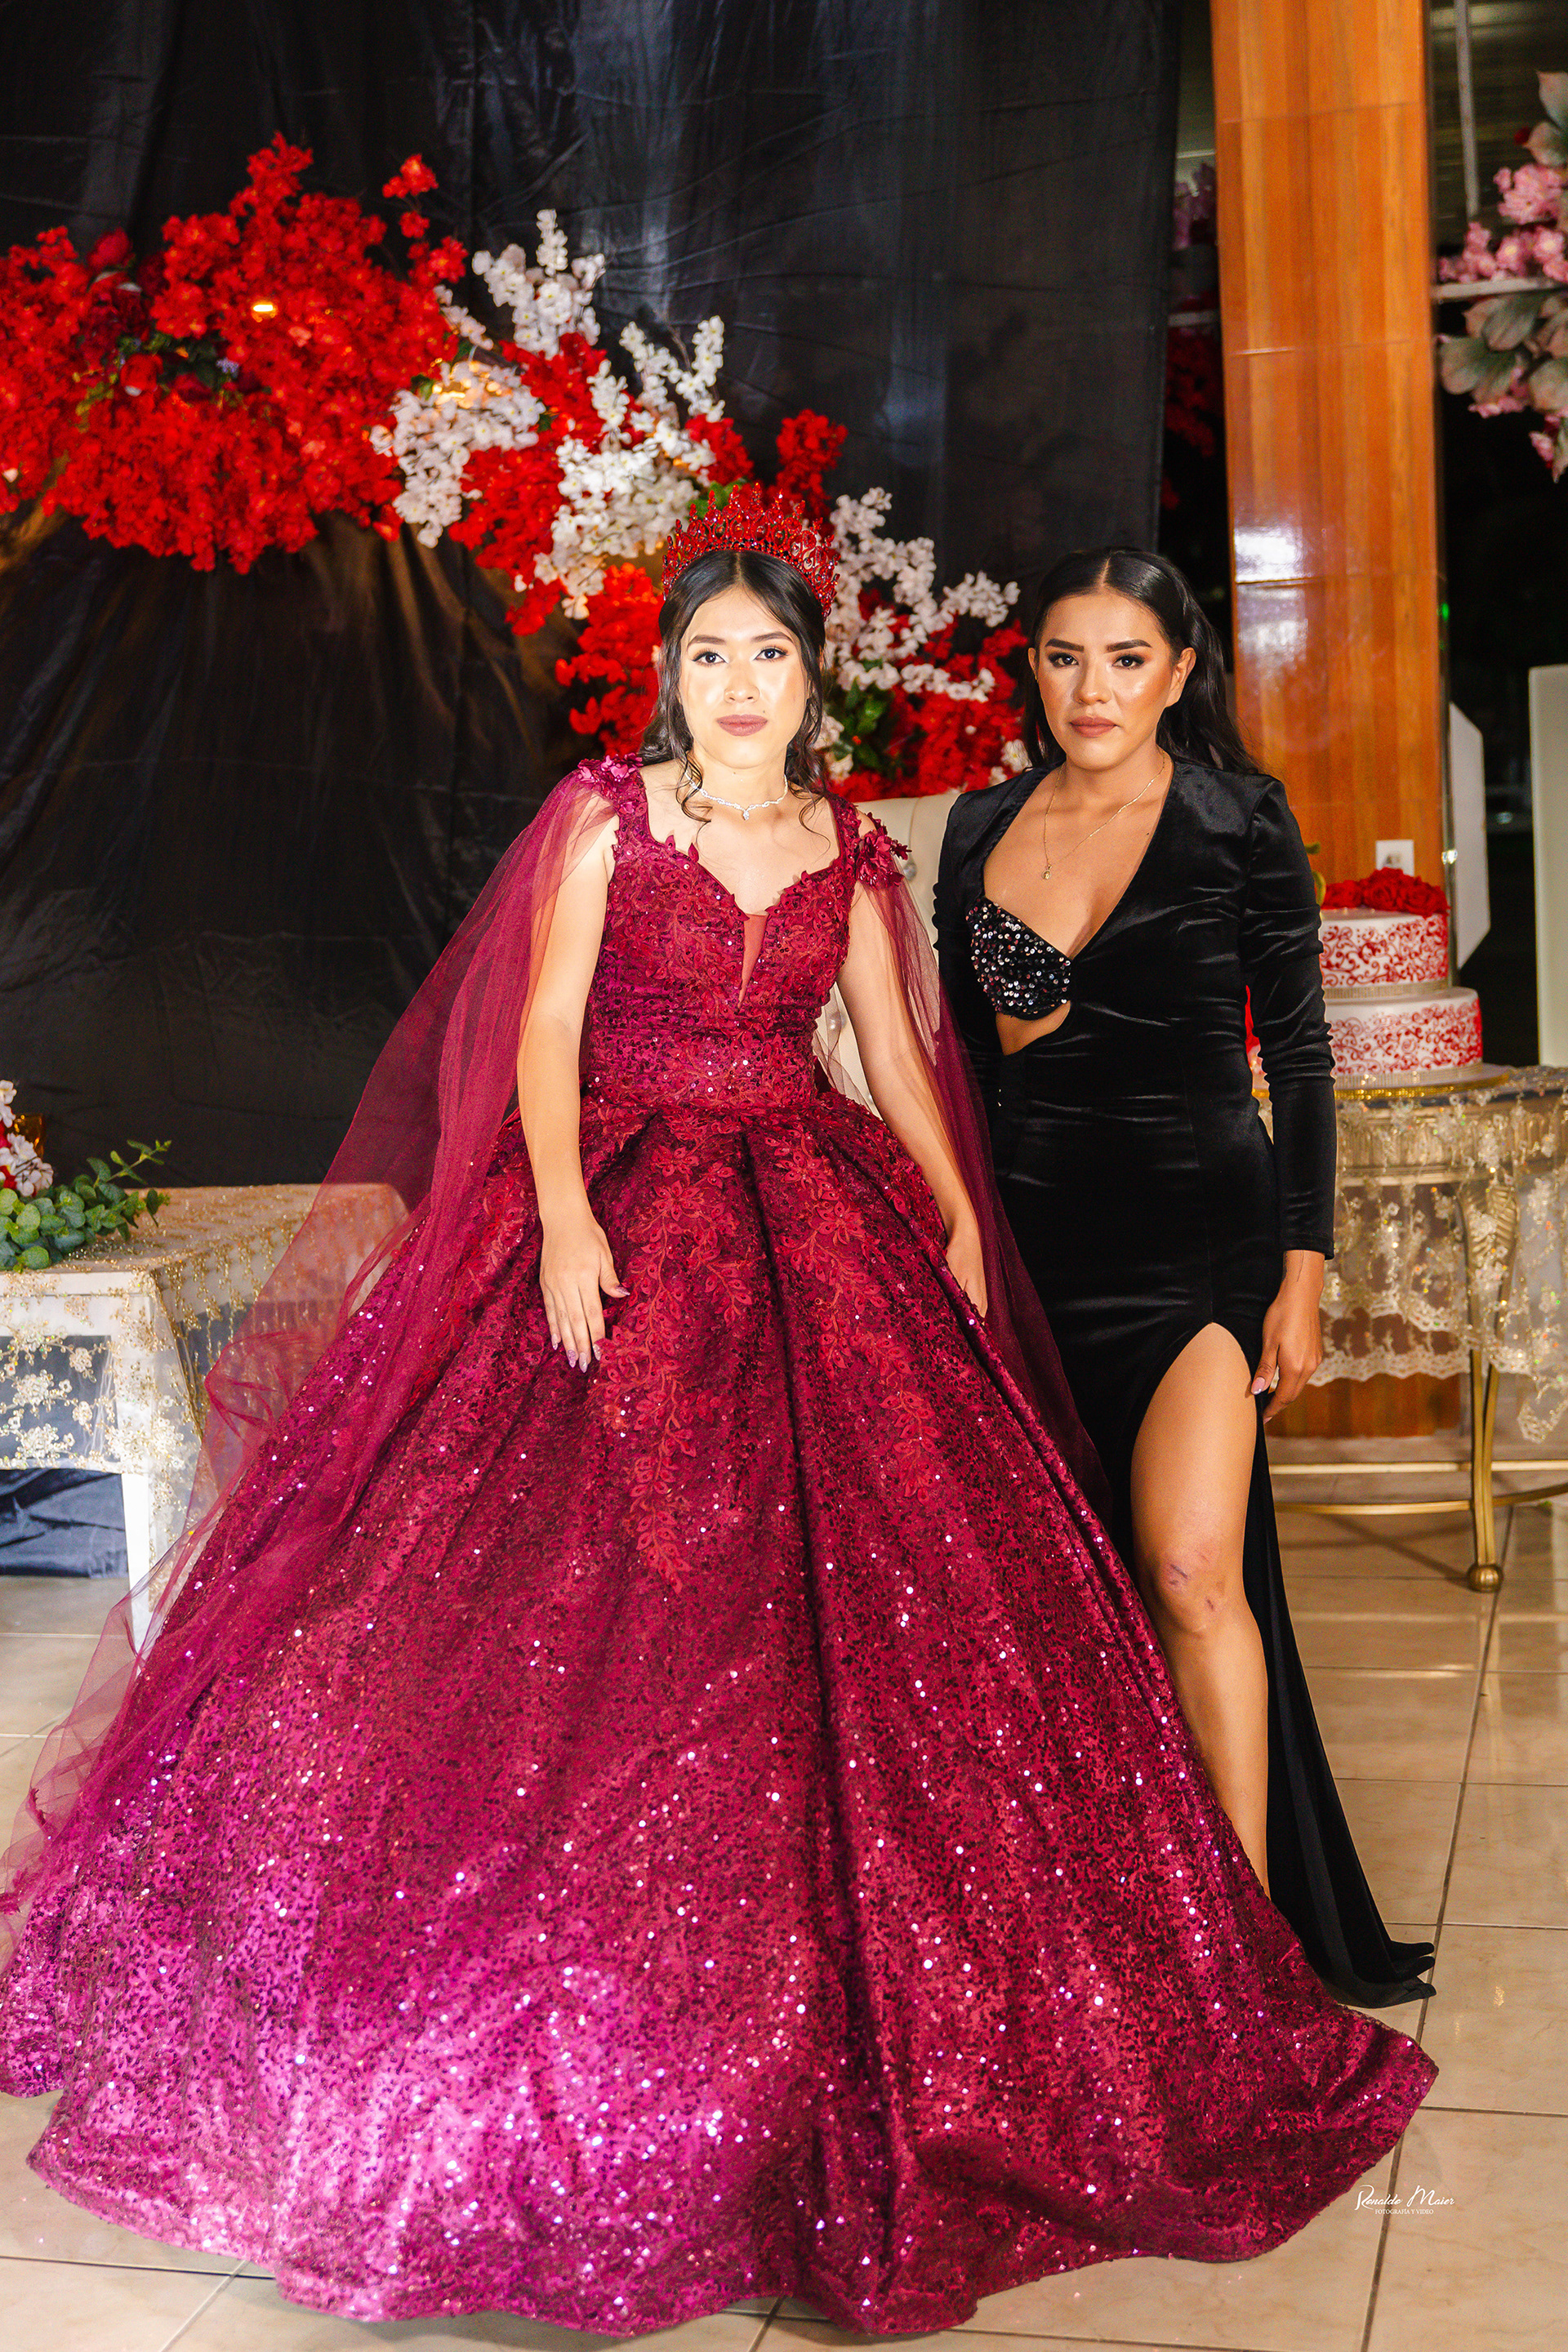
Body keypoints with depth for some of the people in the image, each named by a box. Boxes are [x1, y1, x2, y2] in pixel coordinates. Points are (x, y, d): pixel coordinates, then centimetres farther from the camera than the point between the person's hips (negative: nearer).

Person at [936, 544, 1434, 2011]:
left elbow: (1299, 1052, -2)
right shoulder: (985, 828, 9)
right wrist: (1022, 1020, -3)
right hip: (1040, 1231, 4)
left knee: (1190, 1567, -18)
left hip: (1202, 1227, -4)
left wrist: (1303, 1271, -6)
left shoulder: (1238, 818, -1)